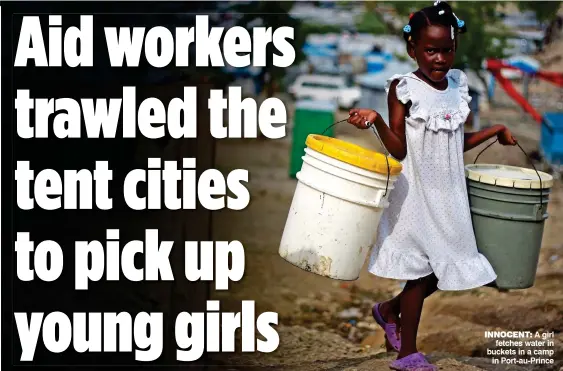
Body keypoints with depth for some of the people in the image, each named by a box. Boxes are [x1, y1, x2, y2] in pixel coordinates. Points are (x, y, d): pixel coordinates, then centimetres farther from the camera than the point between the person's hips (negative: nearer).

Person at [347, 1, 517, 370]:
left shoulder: (458, 85, 6)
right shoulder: (404, 88, -9)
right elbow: (399, 148, -12)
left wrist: (494, 131, 14)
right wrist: (376, 121, -26)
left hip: (449, 195, 6)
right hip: (417, 194, -6)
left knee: (442, 269, 10)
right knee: (422, 272, 0)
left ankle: (390, 310, 34)